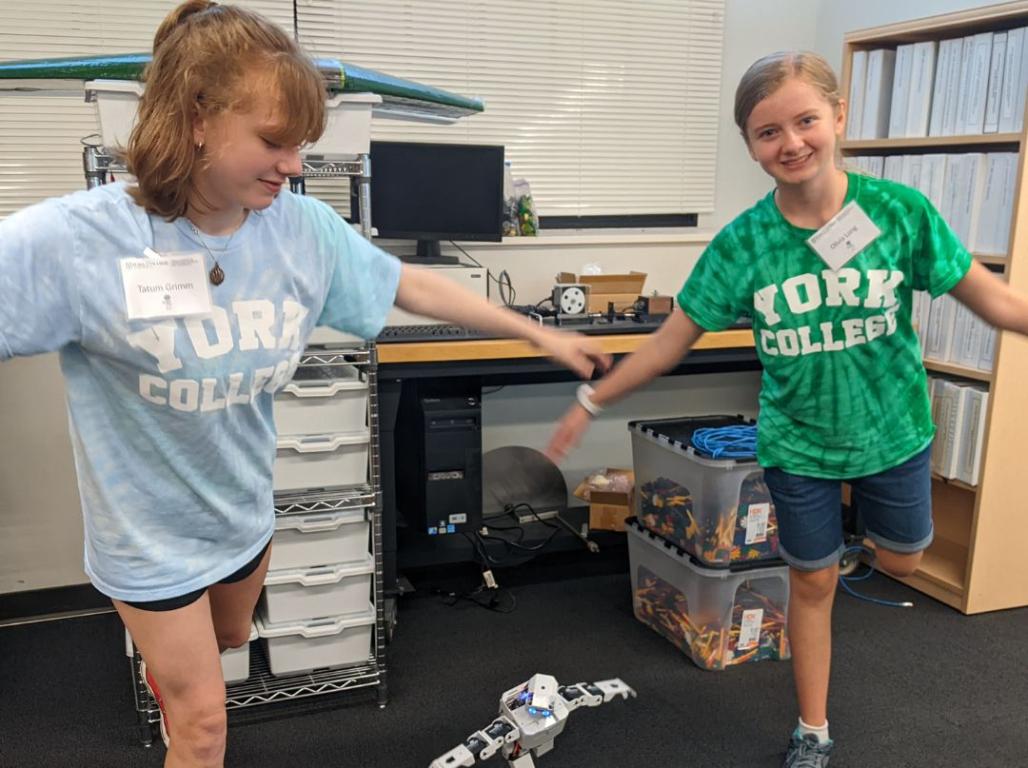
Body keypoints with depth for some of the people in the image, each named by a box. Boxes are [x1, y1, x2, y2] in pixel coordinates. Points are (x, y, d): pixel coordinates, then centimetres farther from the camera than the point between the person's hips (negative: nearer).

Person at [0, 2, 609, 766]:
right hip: (150, 528, -5)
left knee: (228, 640, 34)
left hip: (244, 509, 5)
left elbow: (413, 286, -5)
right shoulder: (74, 240, -29)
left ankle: (165, 665, 68)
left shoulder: (303, 229, -15)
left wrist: (542, 335, -1)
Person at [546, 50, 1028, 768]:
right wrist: (592, 401, -7)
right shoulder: (741, 244, -17)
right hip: (798, 441, 0)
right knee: (813, 583, 13)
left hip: (893, 429, 1)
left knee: (901, 563, 21)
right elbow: (674, 338, -9)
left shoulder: (900, 211, -17)